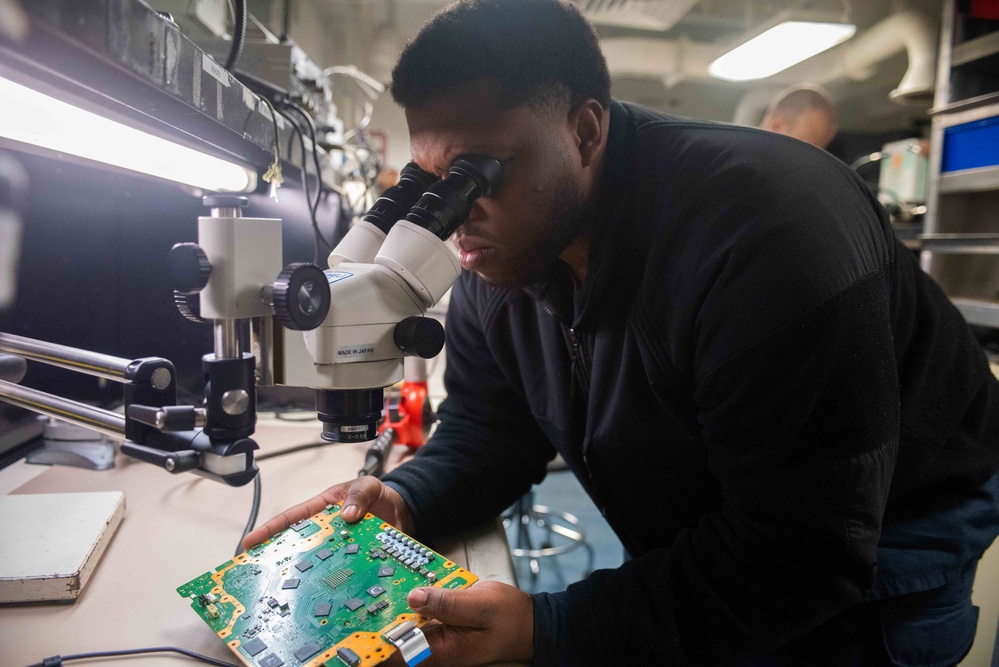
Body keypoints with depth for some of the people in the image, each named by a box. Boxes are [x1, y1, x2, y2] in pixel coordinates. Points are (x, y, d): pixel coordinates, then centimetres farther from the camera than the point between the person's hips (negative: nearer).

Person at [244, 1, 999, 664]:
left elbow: (800, 553, -35)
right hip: (700, 533, 6)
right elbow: (489, 432, -2)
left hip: (885, 530, -5)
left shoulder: (766, 224, -36)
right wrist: (405, 501, -23)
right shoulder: (495, 267, -12)